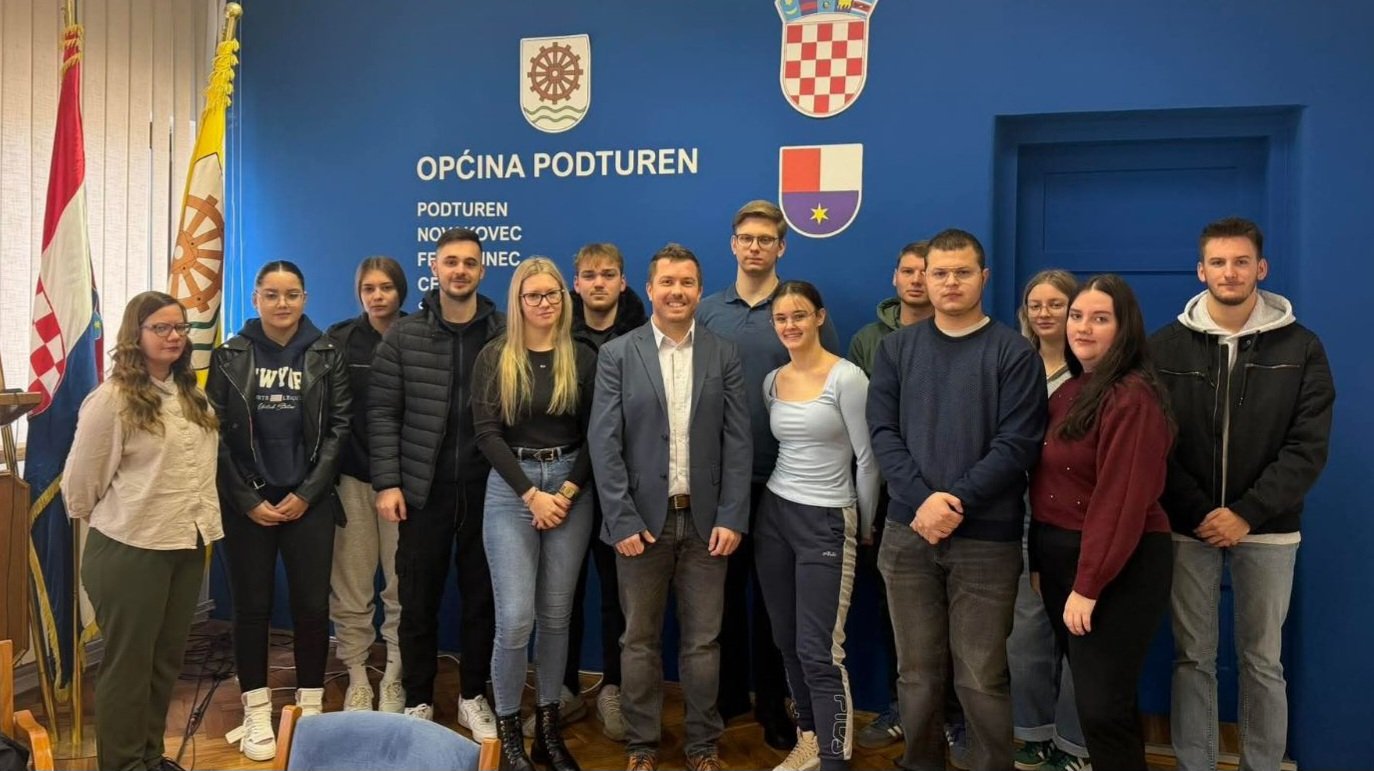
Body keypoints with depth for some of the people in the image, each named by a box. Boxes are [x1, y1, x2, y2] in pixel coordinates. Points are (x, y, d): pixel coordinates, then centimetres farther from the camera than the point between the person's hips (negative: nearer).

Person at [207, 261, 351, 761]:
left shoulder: (326, 355, 2)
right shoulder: (230, 356, 1)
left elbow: (339, 427, -1)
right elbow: (216, 434, -1)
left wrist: (306, 494, -8)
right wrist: (249, 500, -7)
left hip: (309, 501, 0)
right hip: (247, 503, 0)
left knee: (312, 605, 2)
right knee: (252, 606, 6)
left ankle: (311, 709, 16)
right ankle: (257, 714, 17)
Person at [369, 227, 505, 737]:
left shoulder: (506, 335, 1)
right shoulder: (404, 336, 2)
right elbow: (382, 414, 0)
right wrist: (387, 482, -7)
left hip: (488, 490, 0)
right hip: (422, 490, 0)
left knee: (482, 598, 11)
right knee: (418, 600, 9)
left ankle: (473, 698, 28)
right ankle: (418, 701, 26)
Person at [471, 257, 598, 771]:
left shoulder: (582, 359, 4)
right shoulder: (494, 357, 1)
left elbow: (594, 435, 4)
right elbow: (486, 432, -5)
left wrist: (568, 491, -9)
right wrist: (532, 493, -12)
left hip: (571, 488, 2)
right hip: (510, 489, -2)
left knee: (556, 616, 8)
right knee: (515, 618, -7)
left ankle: (548, 726, 21)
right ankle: (507, 729, 12)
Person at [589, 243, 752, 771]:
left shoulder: (723, 356, 4)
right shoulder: (617, 355, 0)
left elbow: (738, 443, 1)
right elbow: (604, 443, -5)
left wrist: (732, 518, -6)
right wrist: (622, 520, -11)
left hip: (705, 520, 1)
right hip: (642, 519, -1)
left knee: (703, 641, 9)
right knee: (640, 640, 10)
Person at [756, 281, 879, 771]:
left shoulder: (847, 377, -13)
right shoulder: (772, 382, 6)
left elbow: (867, 459, -8)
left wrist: (865, 527, 0)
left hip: (827, 522, -6)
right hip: (774, 515, 6)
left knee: (819, 650, -6)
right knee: (786, 640, 14)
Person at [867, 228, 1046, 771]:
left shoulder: (1014, 353, -1)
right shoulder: (896, 349, 8)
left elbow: (1017, 444, -8)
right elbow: (883, 432, 0)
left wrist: (956, 502, -17)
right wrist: (922, 500, -14)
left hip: (987, 539, -3)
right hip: (908, 533, 3)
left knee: (982, 677, 3)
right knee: (917, 671, 12)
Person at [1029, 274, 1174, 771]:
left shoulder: (1132, 397, -17)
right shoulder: (1069, 392, 10)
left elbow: (1122, 499, -21)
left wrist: (1088, 584, -20)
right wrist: (1039, 560, 8)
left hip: (1117, 567, -8)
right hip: (1060, 557, 8)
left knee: (1102, 706, -4)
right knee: (1096, 696, 17)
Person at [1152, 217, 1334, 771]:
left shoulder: (1301, 347, 1)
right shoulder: (1167, 347, 1)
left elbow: (1308, 448, -5)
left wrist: (1247, 514, -14)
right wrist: (1197, 512, -12)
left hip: (1267, 530, 0)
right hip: (1188, 528, 0)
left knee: (1262, 662, 10)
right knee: (1192, 659, 8)